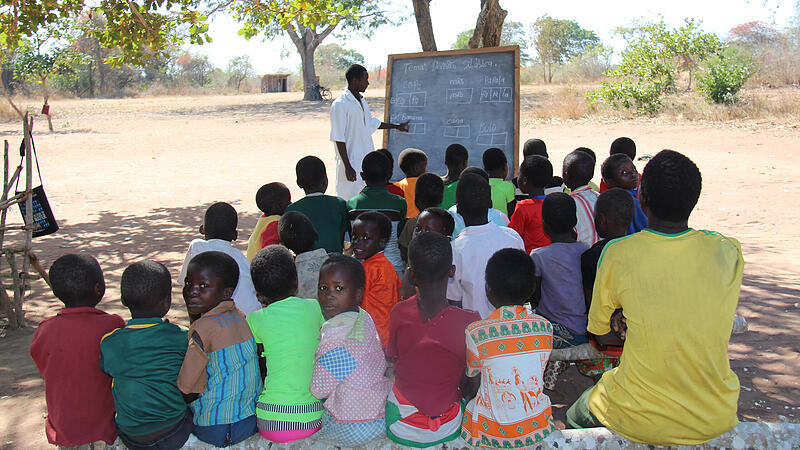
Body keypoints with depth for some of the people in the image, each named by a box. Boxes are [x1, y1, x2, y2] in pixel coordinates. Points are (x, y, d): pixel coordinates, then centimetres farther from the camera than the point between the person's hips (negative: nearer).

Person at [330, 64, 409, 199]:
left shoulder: (362, 102, 12)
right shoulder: (340, 105, -15)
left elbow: (372, 123, 30)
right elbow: (339, 140, -17)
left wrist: (396, 126, 39)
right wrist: (348, 167, -20)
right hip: (352, 165, -8)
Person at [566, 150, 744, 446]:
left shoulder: (617, 255, -17)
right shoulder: (728, 252, -10)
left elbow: (602, 335, -2)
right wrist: (638, 327, 1)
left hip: (642, 421, -3)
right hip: (716, 420, 4)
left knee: (576, 417, 29)